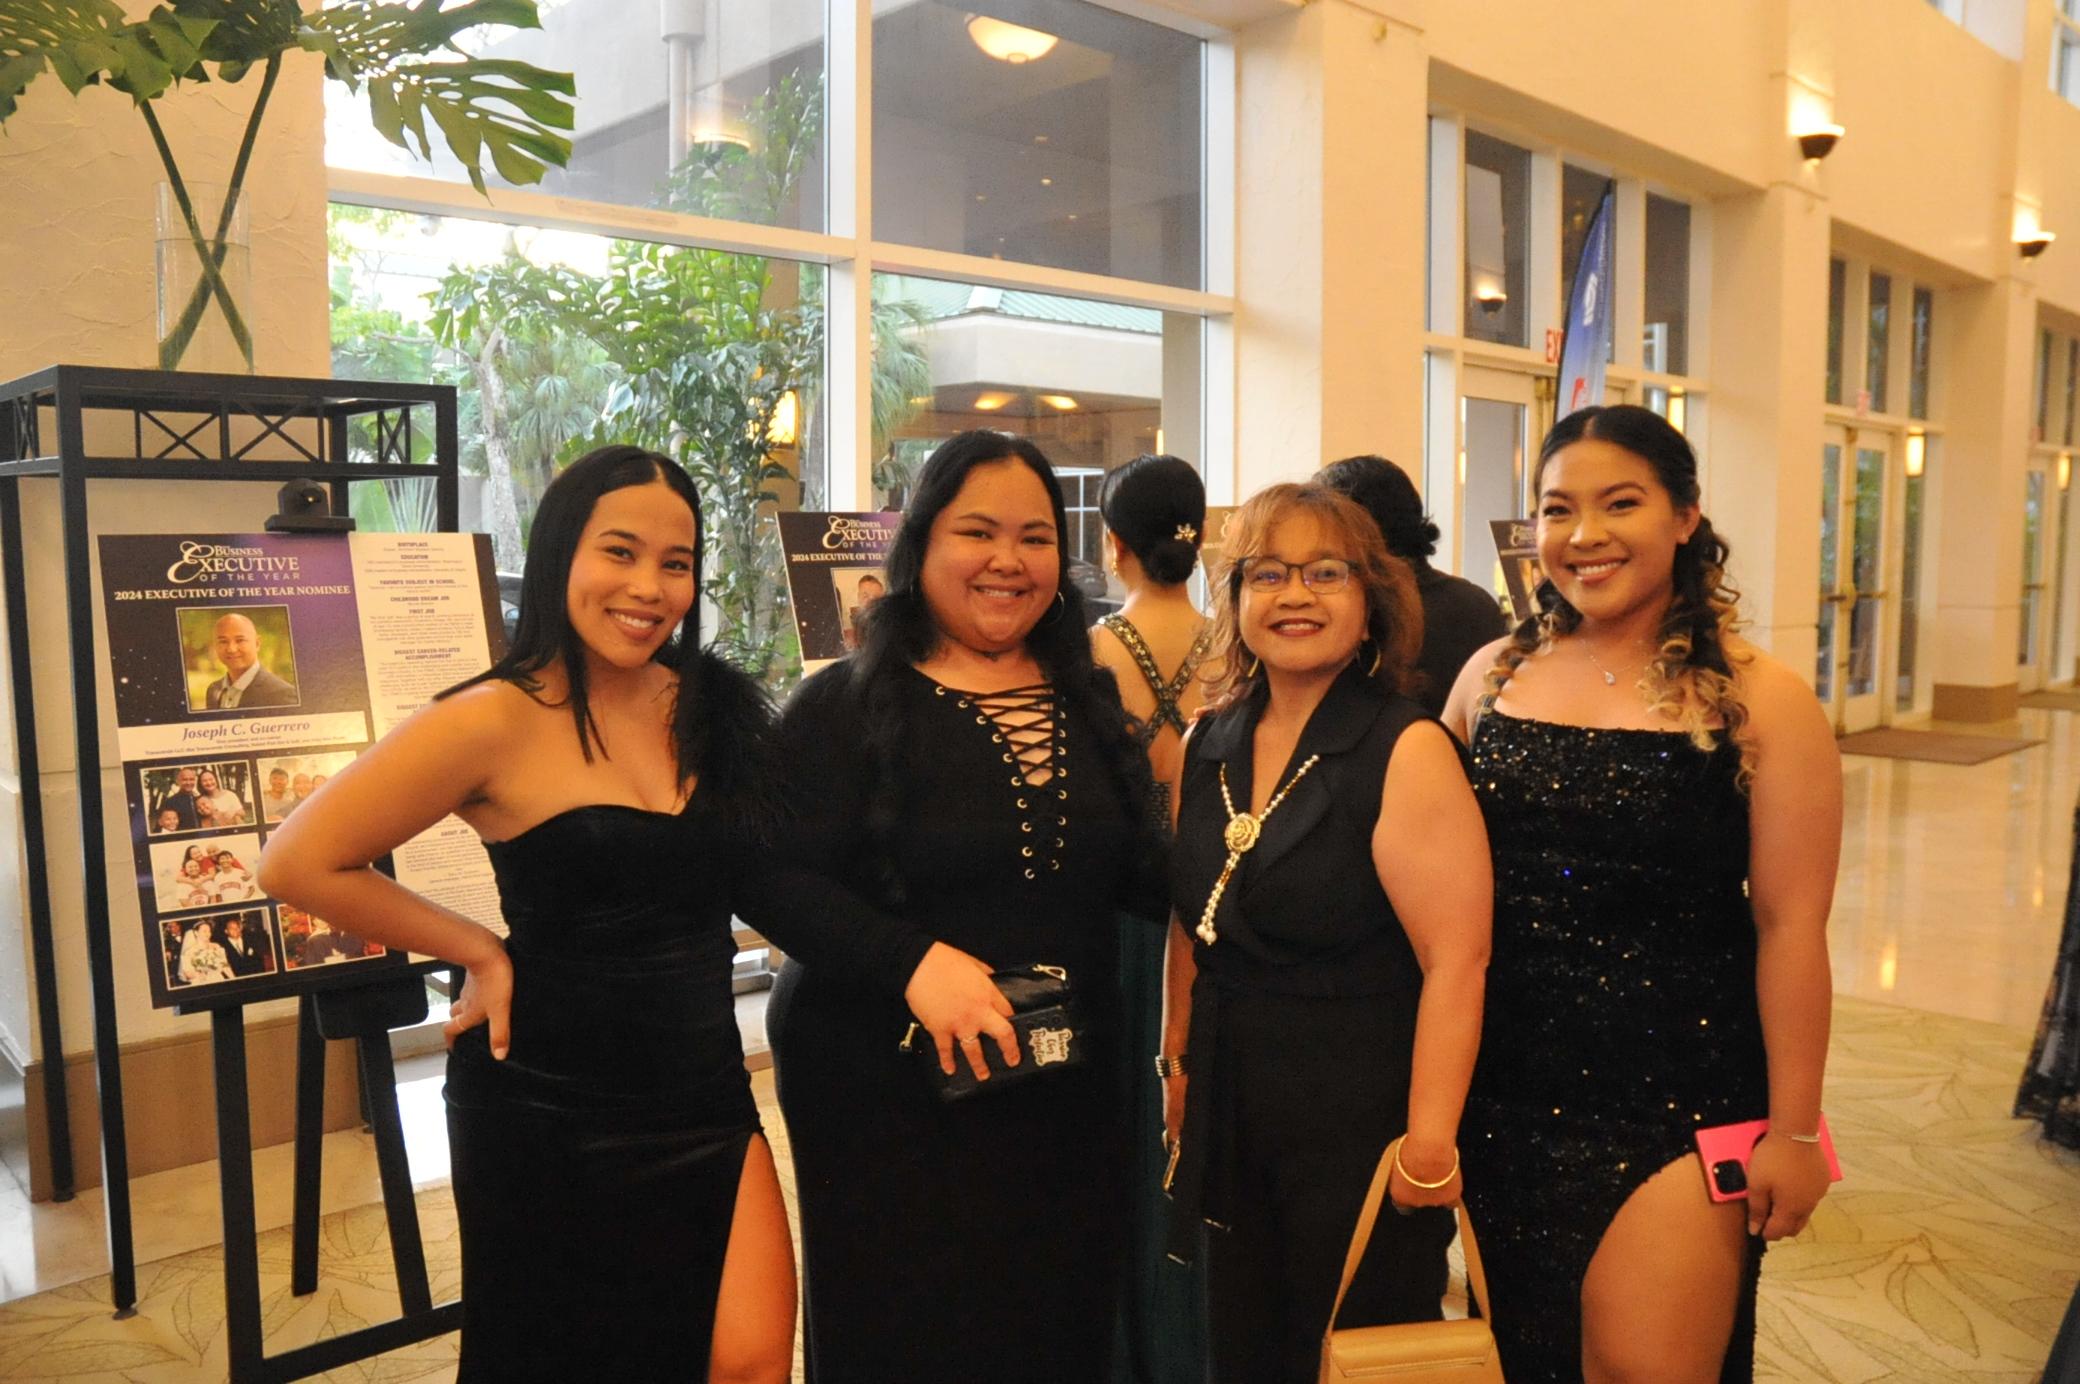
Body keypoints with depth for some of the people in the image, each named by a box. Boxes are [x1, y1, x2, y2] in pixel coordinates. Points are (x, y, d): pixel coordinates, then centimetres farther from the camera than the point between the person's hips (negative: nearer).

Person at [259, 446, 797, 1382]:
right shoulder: (496, 719, -13)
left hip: (704, 1096, 4)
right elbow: (298, 865, -12)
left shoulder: (714, 705, 1)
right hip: (552, 1115, -3)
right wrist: (481, 952, -9)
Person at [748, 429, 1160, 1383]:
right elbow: (775, 878, -15)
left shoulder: (1092, 698, 7)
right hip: (890, 1092, -4)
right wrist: (914, 960, -27)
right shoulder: (847, 704, -9)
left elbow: (1137, 876, 13)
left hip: (1066, 1090, 5)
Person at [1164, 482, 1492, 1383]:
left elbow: (1456, 963, -19)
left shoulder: (1407, 751, -15)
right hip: (1229, 1119, 6)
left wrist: (1429, 1142, -21)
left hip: (1359, 1116, -6)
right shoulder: (1207, 746, 5)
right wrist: (1177, 1066, 14)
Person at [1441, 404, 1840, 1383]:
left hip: (1679, 1096, -4)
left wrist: (1793, 1128, -7)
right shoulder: (1493, 674, 1)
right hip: (1506, 1088, 4)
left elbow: (1789, 925, -8)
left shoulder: (1760, 700, -9)